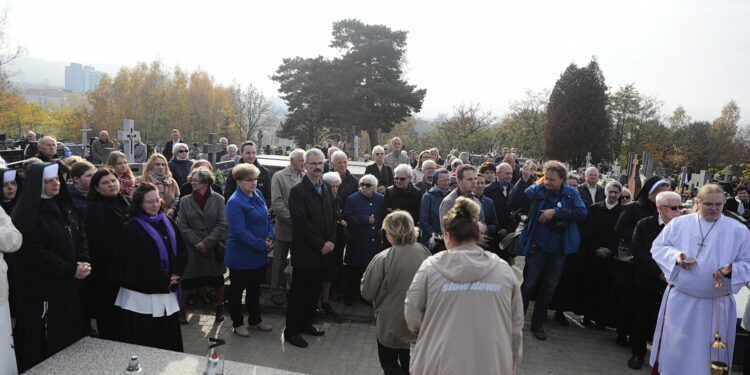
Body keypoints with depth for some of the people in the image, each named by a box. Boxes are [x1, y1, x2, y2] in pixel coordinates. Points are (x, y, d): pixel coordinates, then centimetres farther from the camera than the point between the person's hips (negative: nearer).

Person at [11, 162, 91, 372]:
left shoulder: (62, 206, 9)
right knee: (46, 340, 4)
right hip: (41, 287, -7)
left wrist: (83, 262, -7)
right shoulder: (27, 214, -15)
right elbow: (35, 253, -19)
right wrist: (70, 270, -16)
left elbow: (77, 237, 11)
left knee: (69, 333, 14)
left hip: (68, 284, 7)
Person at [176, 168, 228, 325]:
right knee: (187, 280, 7)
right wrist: (197, 243, -13)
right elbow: (182, 226, -4)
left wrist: (207, 242, -16)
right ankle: (181, 310, 26)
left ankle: (220, 308, 30)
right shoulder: (185, 201, -1)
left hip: (214, 247, 0)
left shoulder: (218, 199, -5)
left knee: (217, 280, 11)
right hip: (192, 248, 1)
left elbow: (222, 224, -9)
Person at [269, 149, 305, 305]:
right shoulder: (279, 176, -5)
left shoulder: (306, 177, 4)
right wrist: (292, 219, -18)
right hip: (285, 227, -3)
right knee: (280, 261, 10)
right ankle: (277, 291, 24)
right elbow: (277, 203, -12)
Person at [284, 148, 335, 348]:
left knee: (314, 291, 16)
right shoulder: (298, 190, -12)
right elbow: (301, 223, -18)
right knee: (299, 292, 4)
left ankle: (306, 324, 32)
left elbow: (331, 217, 14)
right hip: (305, 251, -7)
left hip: (322, 250, 7)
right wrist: (320, 244, -16)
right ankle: (291, 331, 18)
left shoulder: (326, 188, 12)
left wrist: (331, 241, -1)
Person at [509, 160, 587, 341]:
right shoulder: (536, 190, -6)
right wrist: (523, 181, -27)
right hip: (537, 247, -2)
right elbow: (514, 202, -17)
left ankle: (538, 323, 30)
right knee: (529, 284, 3)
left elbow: (582, 212, -16)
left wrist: (556, 212, -23)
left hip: (559, 250, 3)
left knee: (549, 287, 14)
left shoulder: (571, 193, -2)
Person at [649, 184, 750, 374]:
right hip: (679, 299, 0)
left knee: (708, 350, 12)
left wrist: (731, 271, -19)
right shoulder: (678, 223, 0)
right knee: (675, 345, 12)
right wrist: (675, 257, -15)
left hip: (717, 303, 0)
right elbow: (658, 247, 4)